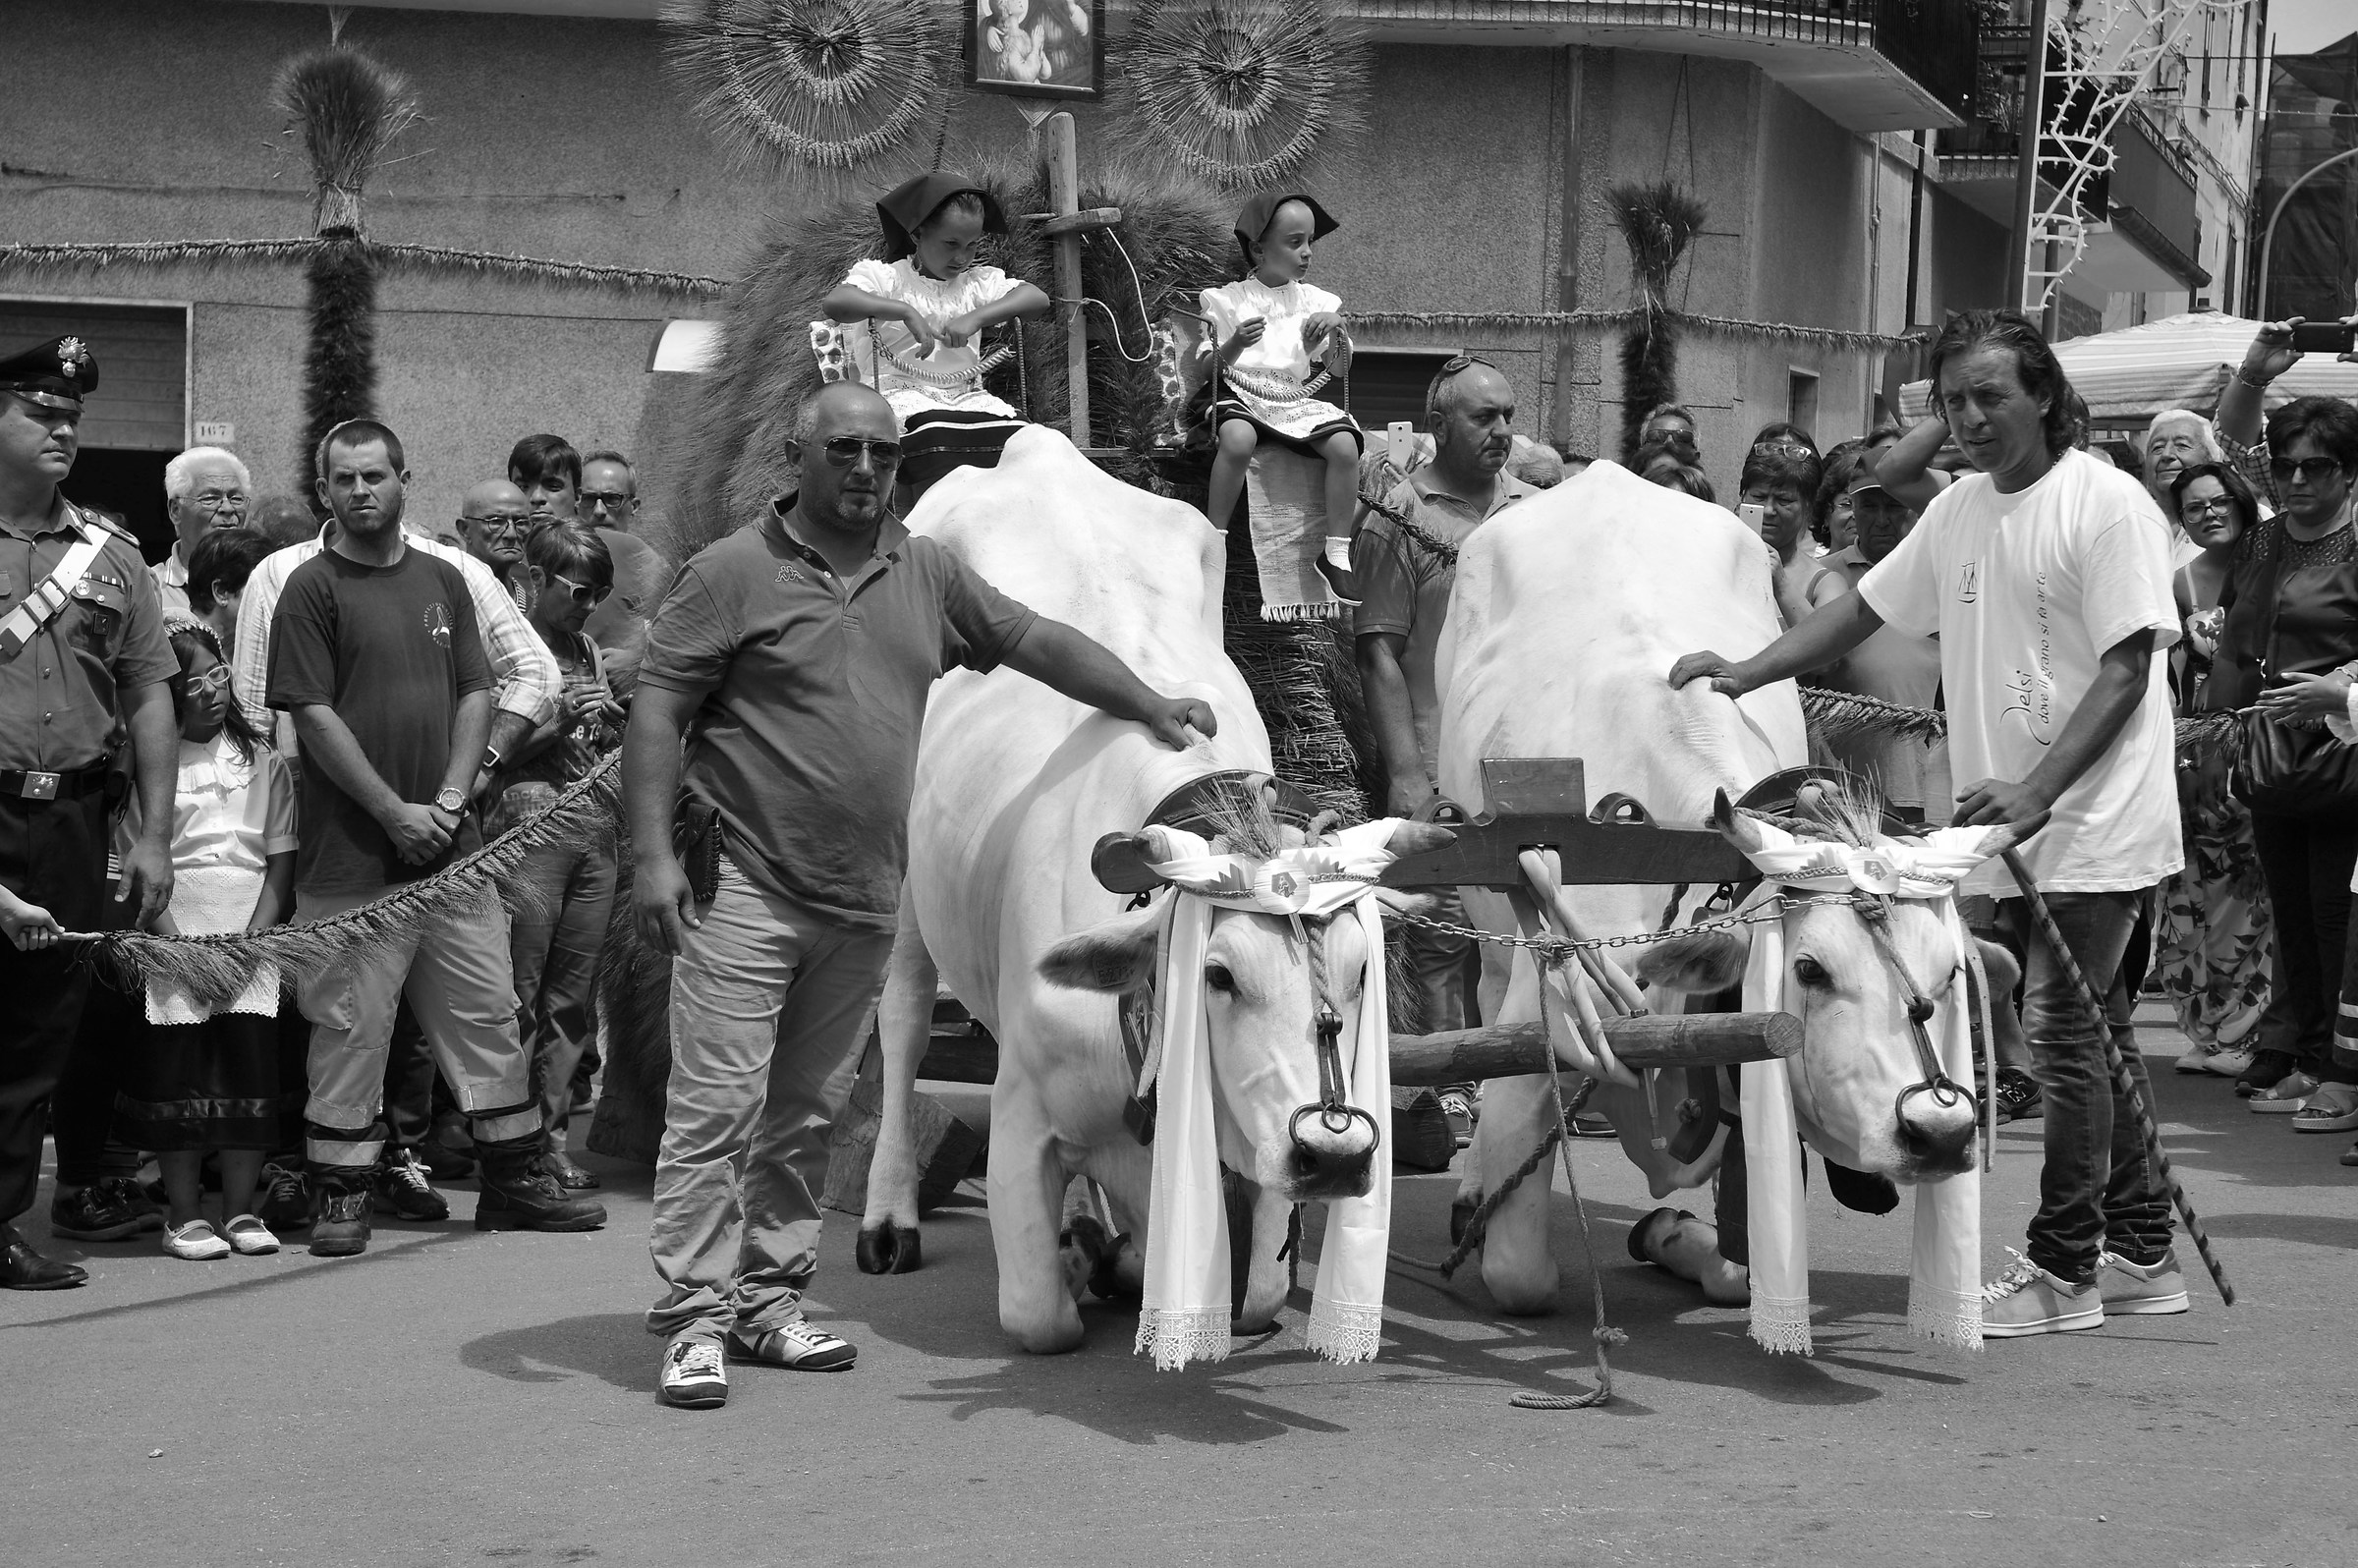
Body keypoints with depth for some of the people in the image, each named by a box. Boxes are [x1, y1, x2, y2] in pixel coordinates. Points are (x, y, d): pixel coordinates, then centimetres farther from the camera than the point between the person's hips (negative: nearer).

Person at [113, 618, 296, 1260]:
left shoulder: (263, 760, 8)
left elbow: (281, 857, 5)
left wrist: (256, 936, -7)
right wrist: (173, 939, -12)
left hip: (253, 940, 2)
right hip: (174, 938, -2)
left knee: (251, 1062, -2)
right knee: (176, 1068, -2)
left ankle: (241, 1209, 8)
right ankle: (183, 1213, 8)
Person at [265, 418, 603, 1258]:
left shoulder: (444, 580, 13)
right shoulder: (311, 588, -3)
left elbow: (476, 695, 11)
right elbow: (314, 716, -9)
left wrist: (451, 798, -4)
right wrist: (397, 813, -13)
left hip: (451, 844, 5)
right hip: (352, 857, -5)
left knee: (487, 1016, 9)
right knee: (350, 1029, -1)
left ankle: (514, 1180, 17)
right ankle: (341, 1196, 8)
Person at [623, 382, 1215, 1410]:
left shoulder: (926, 575, 13)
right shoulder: (733, 572, -4)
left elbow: (1038, 642, 20)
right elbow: (655, 715, -5)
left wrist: (1153, 710, 14)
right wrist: (653, 855, -12)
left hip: (863, 900, 5)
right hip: (744, 888, -5)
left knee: (803, 1111, 11)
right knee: (717, 1103, -8)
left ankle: (769, 1299, 19)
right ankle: (693, 1316, -4)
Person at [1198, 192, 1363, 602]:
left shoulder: (1314, 301, 13)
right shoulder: (1229, 299, 3)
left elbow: (1341, 369, 10)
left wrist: (1337, 328, -9)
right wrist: (1235, 345, -21)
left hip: (1296, 397, 3)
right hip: (1242, 392, -3)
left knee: (1344, 444, -25)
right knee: (1238, 438, -39)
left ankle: (1336, 553, -14)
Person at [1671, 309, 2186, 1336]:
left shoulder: (2106, 503, -12)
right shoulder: (1958, 511, 12)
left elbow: (2127, 671, -16)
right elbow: (1863, 609, 18)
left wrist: (2037, 790, -25)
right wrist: (1745, 673, 6)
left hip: (2093, 821, -8)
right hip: (2013, 825, 8)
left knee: (2064, 1032, -8)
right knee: (2094, 1033, 13)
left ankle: (2063, 1270, 0)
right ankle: (2142, 1255, 22)